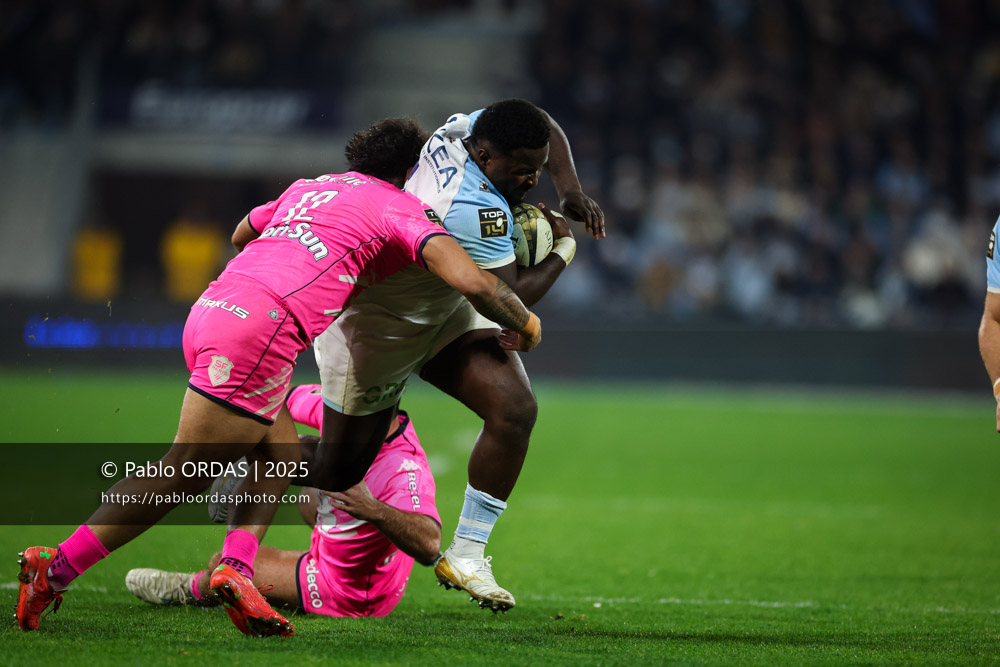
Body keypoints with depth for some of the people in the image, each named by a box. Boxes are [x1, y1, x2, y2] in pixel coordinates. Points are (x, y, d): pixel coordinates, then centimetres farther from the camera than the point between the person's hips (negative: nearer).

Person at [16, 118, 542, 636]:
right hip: (260, 326, -8)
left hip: (211, 312, 8)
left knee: (281, 455, 17)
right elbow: (470, 281, -6)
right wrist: (523, 324, 13)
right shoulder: (401, 207, 8)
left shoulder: (309, 187, 29)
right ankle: (53, 572, -7)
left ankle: (236, 566, -2)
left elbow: (241, 235, 46)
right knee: (181, 476, -5)